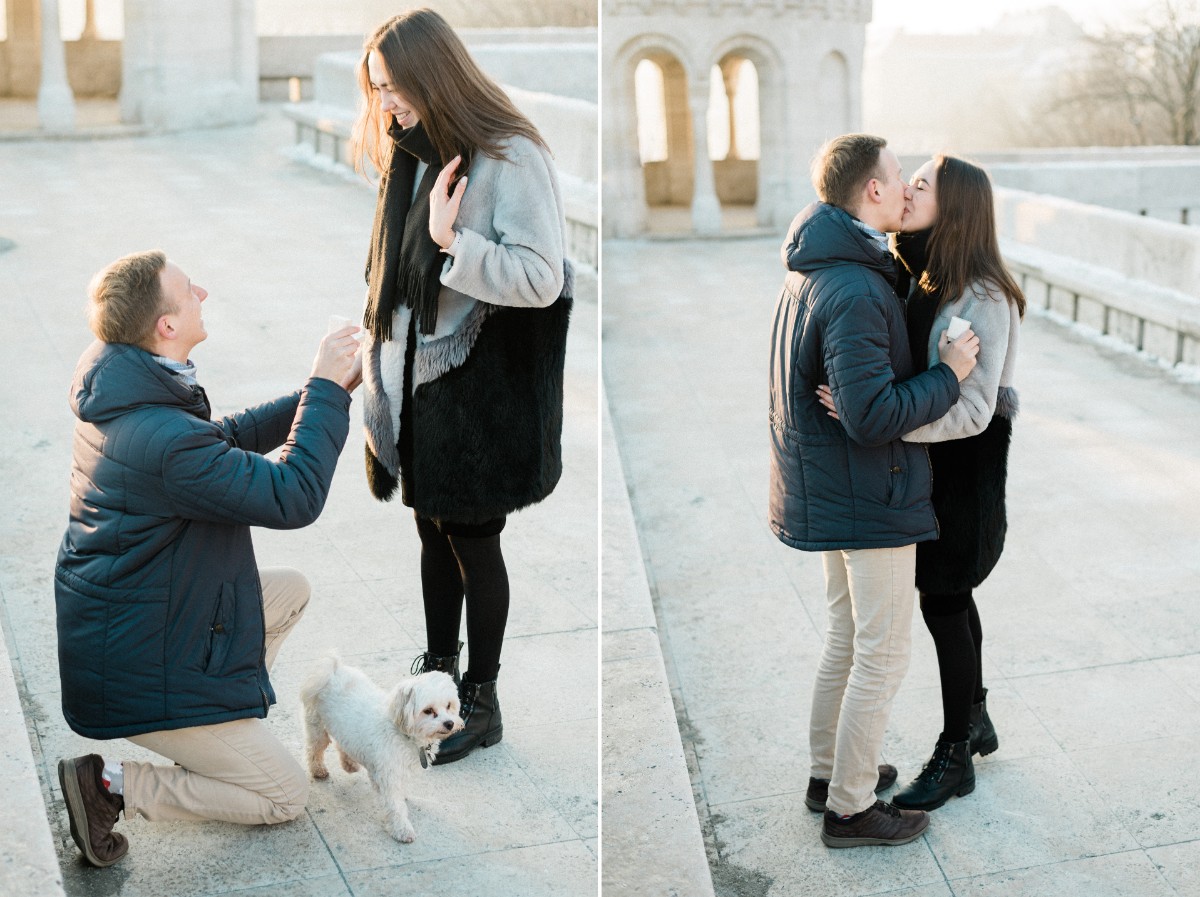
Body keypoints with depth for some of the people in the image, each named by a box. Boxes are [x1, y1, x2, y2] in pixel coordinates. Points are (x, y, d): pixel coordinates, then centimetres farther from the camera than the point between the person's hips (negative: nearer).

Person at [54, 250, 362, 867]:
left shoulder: (121, 395, -1)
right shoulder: (165, 440, -33)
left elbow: (226, 439, 14)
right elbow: (295, 497, -27)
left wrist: (321, 394, 7)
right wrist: (325, 390, -18)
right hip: (136, 672, -9)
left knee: (292, 589, 22)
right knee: (286, 796, 3)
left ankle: (222, 718, 21)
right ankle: (111, 785, -2)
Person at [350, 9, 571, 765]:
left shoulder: (511, 158, -15)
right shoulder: (412, 154, 9)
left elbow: (542, 279, -21)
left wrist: (452, 242, -28)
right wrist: (376, 352, 16)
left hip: (479, 388, -7)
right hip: (413, 376, 7)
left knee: (472, 537, 2)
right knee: (434, 529, 15)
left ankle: (483, 701, 15)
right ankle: (437, 669, 30)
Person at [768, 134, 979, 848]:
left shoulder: (813, 273, 8)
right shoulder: (856, 291, -25)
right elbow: (873, 415, -29)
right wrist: (950, 374, -17)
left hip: (831, 493, 10)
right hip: (870, 496, -10)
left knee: (848, 640, 22)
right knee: (883, 656, 2)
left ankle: (831, 772, 35)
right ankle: (851, 808, 13)